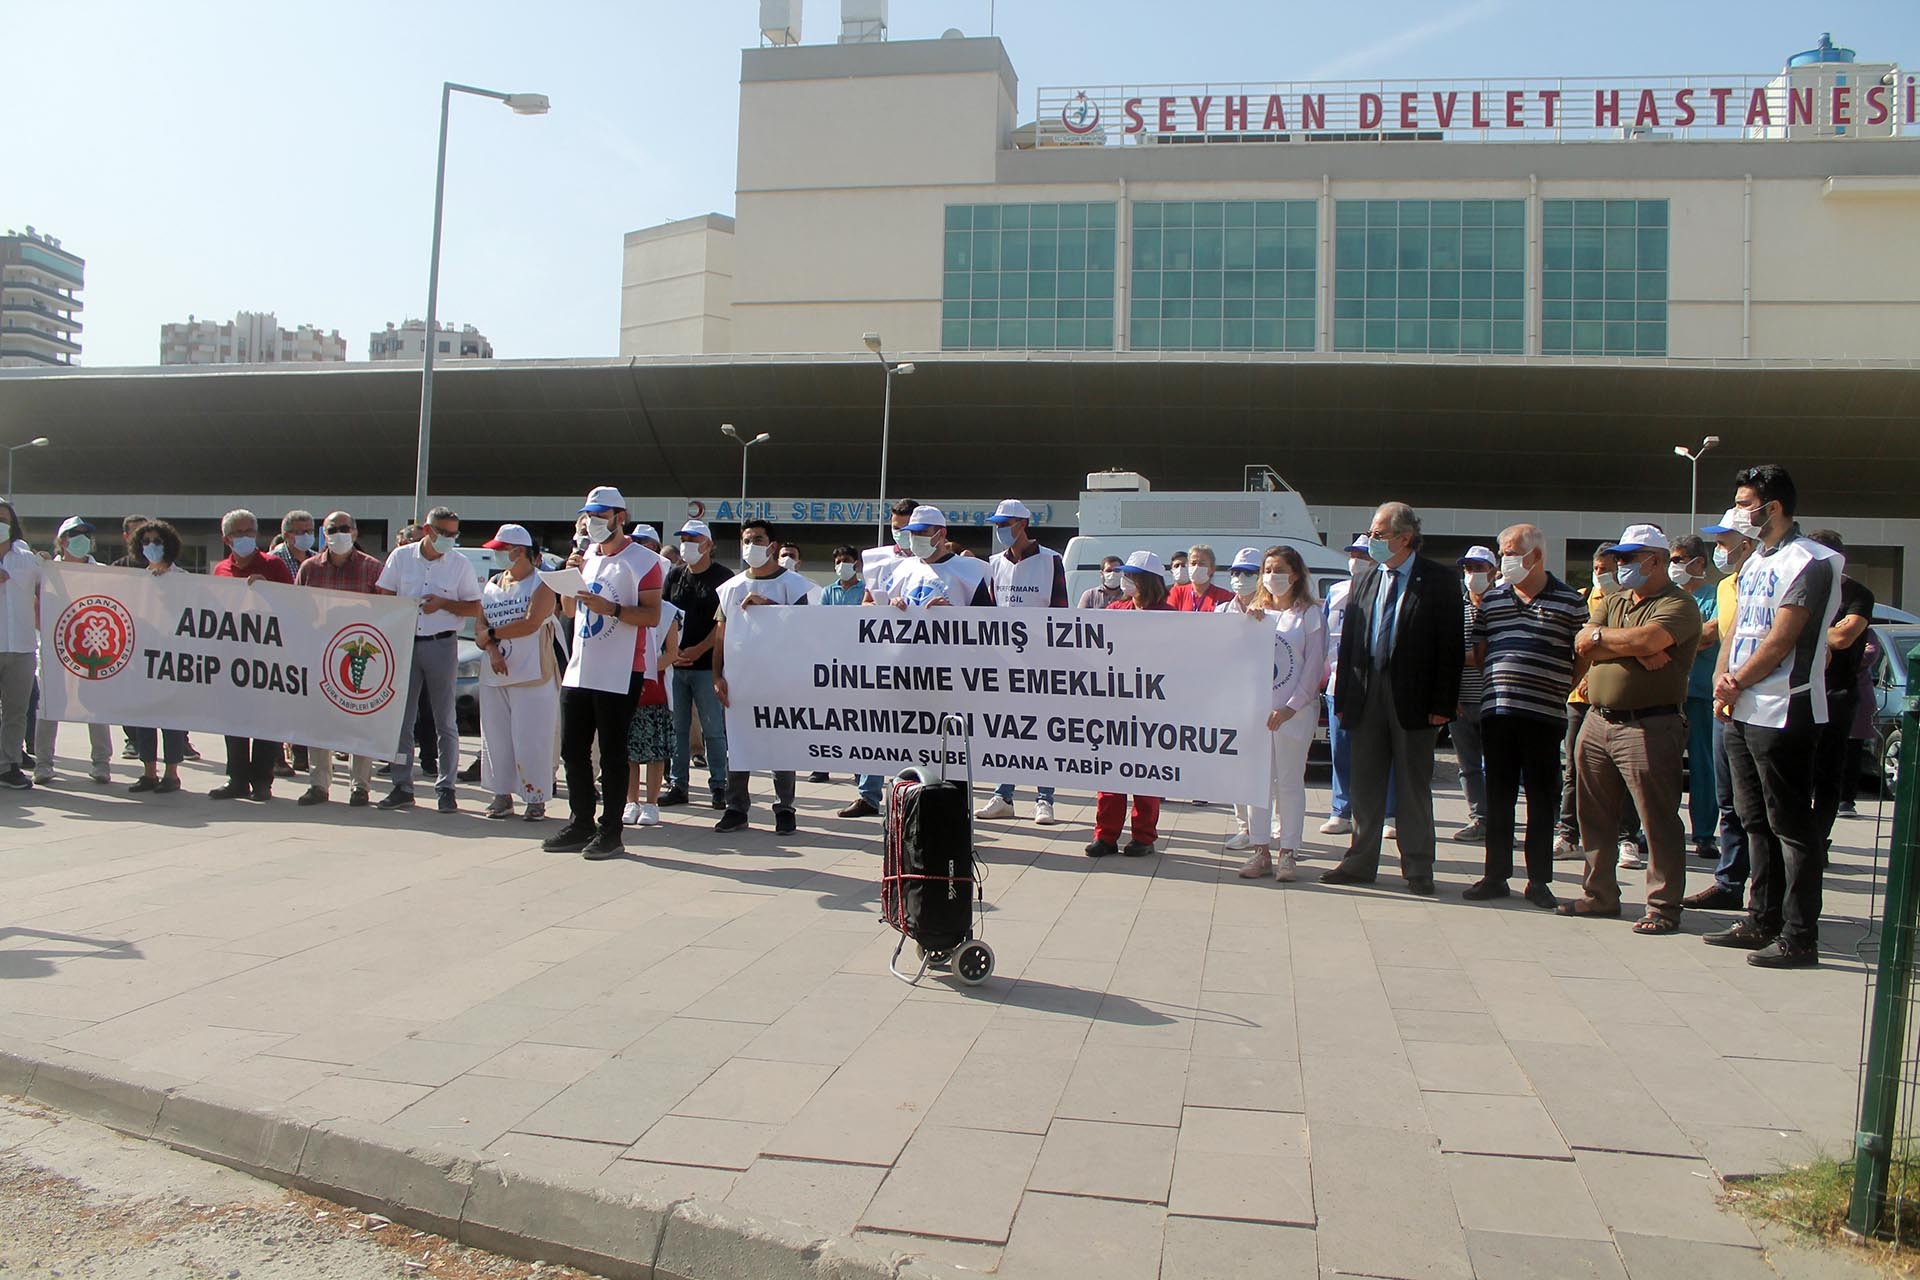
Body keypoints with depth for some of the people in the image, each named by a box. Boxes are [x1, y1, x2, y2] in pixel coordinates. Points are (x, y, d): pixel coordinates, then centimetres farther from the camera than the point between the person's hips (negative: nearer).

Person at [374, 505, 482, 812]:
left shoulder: (461, 564, 2)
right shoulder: (401, 557, 5)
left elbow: (475, 608, 3)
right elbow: (383, 598, 8)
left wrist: (443, 604, -12)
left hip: (441, 645, -2)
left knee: (444, 721, 1)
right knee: (401, 718, 4)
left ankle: (445, 788, 7)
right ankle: (402, 787, 12)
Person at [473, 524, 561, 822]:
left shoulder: (541, 583, -4)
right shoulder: (491, 585, 16)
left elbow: (531, 623, -17)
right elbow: (480, 628, 9)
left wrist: (491, 633, -9)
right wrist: (492, 650, -11)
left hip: (532, 674, -6)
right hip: (494, 674, 6)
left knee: (531, 739, -5)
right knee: (496, 738, 8)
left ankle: (536, 799, 3)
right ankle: (502, 796, 17)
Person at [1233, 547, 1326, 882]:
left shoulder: (1309, 614, -2)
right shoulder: (1257, 613, 13)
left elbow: (1314, 667, -6)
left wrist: (1290, 707, -13)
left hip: (1294, 711, -4)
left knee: (1289, 782, 0)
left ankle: (1287, 854, 7)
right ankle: (1260, 851, 11)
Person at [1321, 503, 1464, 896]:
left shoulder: (1438, 582, -4)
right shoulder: (1365, 580, 10)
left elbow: (1452, 648, -7)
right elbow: (1349, 642, 9)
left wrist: (1442, 704, -12)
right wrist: (1342, 698, 5)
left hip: (1413, 699, -4)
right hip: (1368, 695, 4)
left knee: (1414, 788, 5)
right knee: (1366, 786, 10)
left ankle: (1418, 870, 14)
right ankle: (1360, 862, 20)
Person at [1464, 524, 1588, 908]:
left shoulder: (1569, 601, 1)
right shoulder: (1493, 598, 11)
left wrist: (1561, 690, -1)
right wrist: (1498, 681, 8)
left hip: (1544, 714, -3)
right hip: (1496, 711, 3)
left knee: (1542, 798, 4)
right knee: (1498, 797, 8)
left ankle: (1539, 880, 12)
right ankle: (1495, 875, 15)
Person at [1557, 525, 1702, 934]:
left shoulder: (1678, 605, -5)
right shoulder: (1614, 601, 18)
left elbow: (1647, 639, -24)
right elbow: (1584, 646, 3)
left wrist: (1601, 636, -6)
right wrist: (1635, 650, -12)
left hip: (1649, 727, -7)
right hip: (1597, 720, 8)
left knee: (1658, 820, -3)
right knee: (1594, 815, 12)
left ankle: (1663, 906, 5)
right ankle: (1599, 895, 23)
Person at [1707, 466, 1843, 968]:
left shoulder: (1809, 562, -11)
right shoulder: (1754, 563, 17)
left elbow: (1781, 641, -16)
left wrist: (1736, 683, -7)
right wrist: (1722, 682, 0)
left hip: (1783, 714, -9)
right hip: (1742, 714, 9)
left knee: (1791, 827, -4)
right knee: (1756, 822, 14)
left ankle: (1799, 937, 1)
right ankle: (1763, 922, 23)